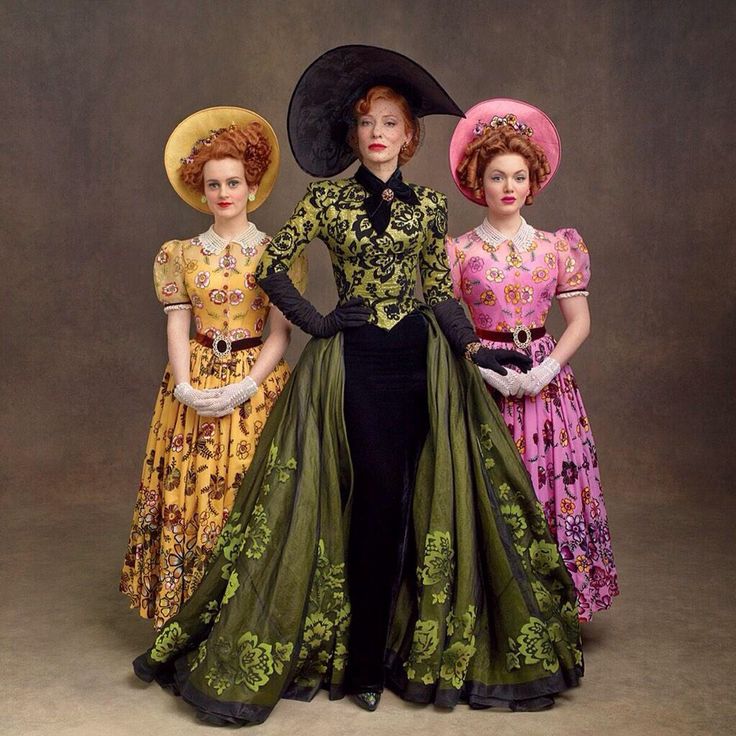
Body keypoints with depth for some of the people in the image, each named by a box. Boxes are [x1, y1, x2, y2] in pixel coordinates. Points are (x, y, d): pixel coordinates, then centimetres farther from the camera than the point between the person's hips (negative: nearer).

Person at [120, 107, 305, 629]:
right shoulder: (179, 254, 9)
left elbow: (281, 331, -3)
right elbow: (177, 328, 2)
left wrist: (246, 387, -16)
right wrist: (186, 388, -14)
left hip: (259, 385, -2)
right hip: (194, 388, 2)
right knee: (188, 494, 1)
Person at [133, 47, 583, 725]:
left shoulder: (429, 206, 9)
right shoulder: (328, 199, 3)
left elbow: (441, 293, 8)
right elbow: (272, 266, 3)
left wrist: (472, 347, -5)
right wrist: (317, 323, -3)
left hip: (419, 362, 3)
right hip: (353, 363, -2)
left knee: (415, 504, 3)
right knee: (377, 500, -4)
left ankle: (385, 652, 20)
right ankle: (366, 665, 11)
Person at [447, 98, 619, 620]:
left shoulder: (557, 247, 6)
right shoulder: (459, 251, 1)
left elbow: (580, 322, 4)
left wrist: (545, 370, -10)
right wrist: (490, 370, -14)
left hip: (545, 378, 2)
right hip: (480, 380, -2)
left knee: (552, 487, 3)